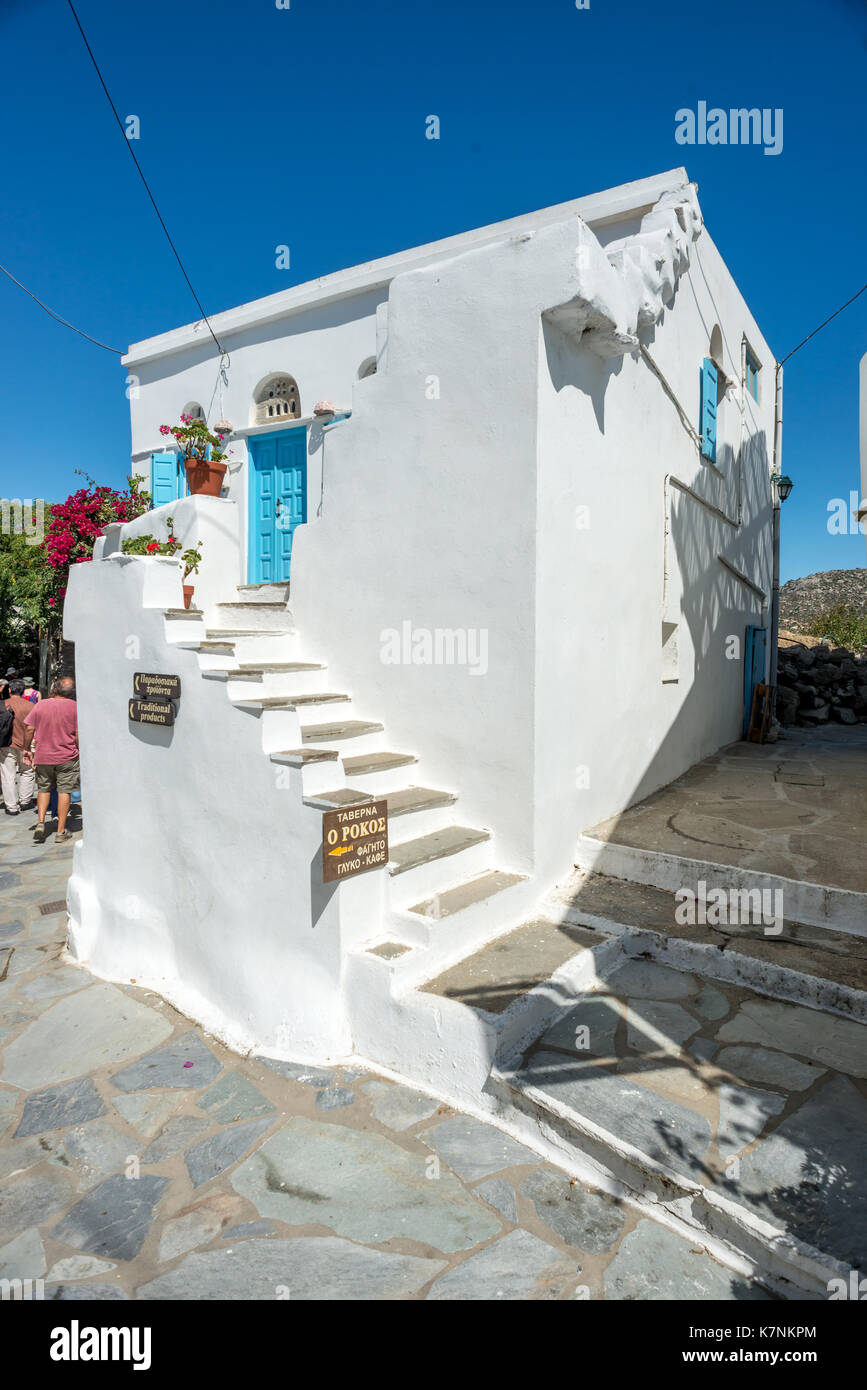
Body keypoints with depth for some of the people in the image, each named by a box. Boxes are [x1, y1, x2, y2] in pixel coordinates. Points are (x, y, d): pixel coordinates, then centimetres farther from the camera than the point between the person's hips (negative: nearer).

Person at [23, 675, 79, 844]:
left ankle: (40, 823, 4)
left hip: (43, 757, 2)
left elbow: (29, 729, -1)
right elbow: (78, 734, -10)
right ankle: (61, 831, 5)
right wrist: (78, 750, 6)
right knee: (64, 791, 4)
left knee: (43, 789, 19)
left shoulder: (40, 705, 0)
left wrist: (26, 749, 11)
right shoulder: (75, 707, -7)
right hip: (67, 757, -2)